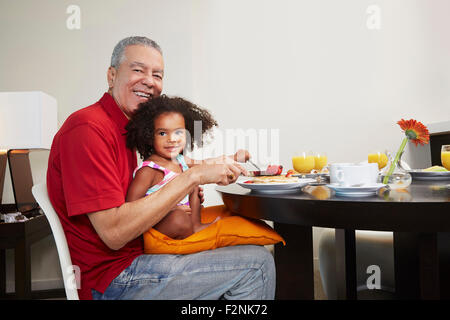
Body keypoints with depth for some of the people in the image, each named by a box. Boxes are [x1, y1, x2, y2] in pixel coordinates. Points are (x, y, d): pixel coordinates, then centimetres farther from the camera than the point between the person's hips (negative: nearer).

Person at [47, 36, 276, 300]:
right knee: (256, 264, -13)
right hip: (112, 281, -9)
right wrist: (192, 177, -23)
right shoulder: (87, 128, -17)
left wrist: (187, 195, -1)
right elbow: (114, 232, -24)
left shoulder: (125, 129, 13)